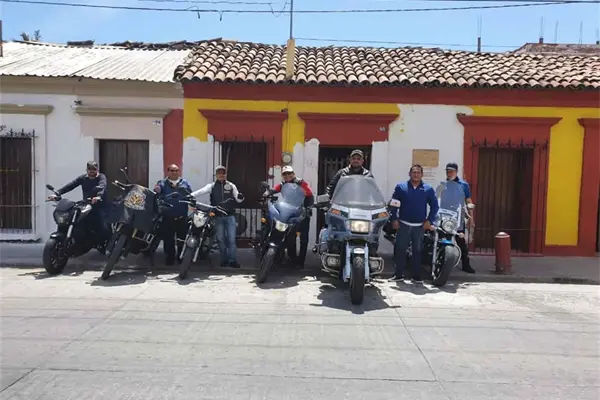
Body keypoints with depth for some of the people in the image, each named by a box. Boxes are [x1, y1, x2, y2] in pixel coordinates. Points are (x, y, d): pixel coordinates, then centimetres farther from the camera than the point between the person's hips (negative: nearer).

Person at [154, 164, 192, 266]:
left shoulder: (185, 183, 11)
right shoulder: (162, 183, 7)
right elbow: (157, 190, -11)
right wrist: (156, 191, -34)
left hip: (182, 217, 1)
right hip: (168, 217, -1)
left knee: (182, 239, 8)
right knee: (168, 239, 3)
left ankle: (181, 258, 21)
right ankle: (169, 259, 14)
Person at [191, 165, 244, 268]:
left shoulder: (231, 186, 8)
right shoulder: (212, 186, 4)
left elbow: (238, 199, 7)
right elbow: (201, 191, -13)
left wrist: (240, 197, -18)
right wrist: (191, 195, -31)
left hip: (230, 216, 0)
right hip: (218, 217, 0)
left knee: (231, 239, -2)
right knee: (220, 239, 7)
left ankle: (233, 260, 3)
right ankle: (224, 260, 17)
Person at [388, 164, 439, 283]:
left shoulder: (428, 189, 6)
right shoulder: (400, 187, 4)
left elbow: (435, 206, 9)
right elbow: (394, 204, 3)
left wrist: (429, 220, 0)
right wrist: (394, 219, -6)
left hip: (420, 226, 1)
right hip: (403, 224, 0)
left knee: (417, 251, 5)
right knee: (400, 249, -1)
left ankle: (417, 276, 13)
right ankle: (398, 274, 8)